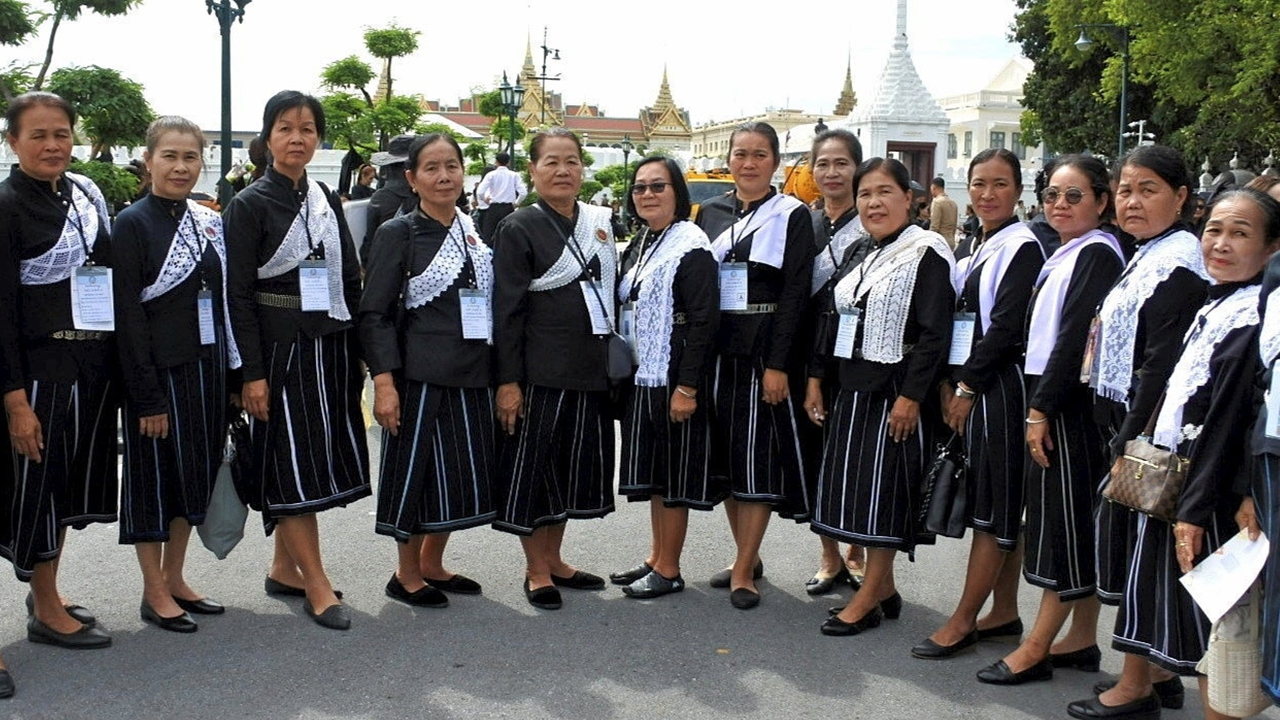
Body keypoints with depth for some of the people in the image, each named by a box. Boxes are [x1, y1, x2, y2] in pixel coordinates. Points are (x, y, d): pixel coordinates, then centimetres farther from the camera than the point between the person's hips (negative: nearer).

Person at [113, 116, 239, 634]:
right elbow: (128, 314, -13)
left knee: (196, 473, 13)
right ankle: (155, 592, 15)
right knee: (157, 474, 3)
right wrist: (147, 394, -17)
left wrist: (231, 372, 9)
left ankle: (174, 580, 27)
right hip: (159, 371, -6)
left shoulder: (208, 221, 10)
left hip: (207, 367, 7)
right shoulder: (133, 223, -9)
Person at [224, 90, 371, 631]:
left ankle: (284, 569, 24)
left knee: (321, 461, 10)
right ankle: (317, 586, 3)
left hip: (330, 351, 6)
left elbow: (350, 281, 13)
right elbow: (238, 295, -9)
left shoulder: (326, 200, 11)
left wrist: (357, 353, 9)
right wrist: (253, 372, -14)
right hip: (281, 351, -6)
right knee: (293, 465, -3)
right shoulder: (249, 205, -6)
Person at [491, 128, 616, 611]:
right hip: (540, 371, -6)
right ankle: (536, 571, 15)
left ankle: (553, 560, 28)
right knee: (534, 464, 2)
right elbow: (507, 311, -10)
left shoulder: (599, 222, 10)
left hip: (590, 369, 6)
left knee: (574, 463, 13)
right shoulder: (519, 229, -7)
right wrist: (508, 381, -15)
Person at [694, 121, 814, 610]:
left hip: (764, 349, -5)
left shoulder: (793, 216, -3)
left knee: (758, 456, -3)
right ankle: (748, 556, 23)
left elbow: (795, 293, -9)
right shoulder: (710, 212, 11)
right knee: (723, 452, 9)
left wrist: (777, 363, -16)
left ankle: (743, 572, 4)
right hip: (716, 348, 5)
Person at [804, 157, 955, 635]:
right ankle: (883, 587, 22)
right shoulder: (859, 255, 14)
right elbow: (833, 319, 18)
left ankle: (869, 598, 8)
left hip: (894, 394, -8)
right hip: (851, 390, 8)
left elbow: (934, 333, -17)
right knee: (854, 487, 10)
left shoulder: (926, 253, -10)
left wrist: (911, 397, -22)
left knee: (884, 489, -2)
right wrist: (816, 378, 11)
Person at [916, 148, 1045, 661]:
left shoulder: (1022, 248, -9)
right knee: (997, 506, 12)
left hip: (998, 388, -9)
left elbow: (1005, 326, -16)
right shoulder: (977, 247, 15)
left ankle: (963, 621, 0)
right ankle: (1005, 612, 20)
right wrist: (949, 383, 4)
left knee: (994, 505, -3)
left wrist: (967, 387, -13)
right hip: (969, 388, 9)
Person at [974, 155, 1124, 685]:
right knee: (1078, 526, 12)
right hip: (1051, 400, 10)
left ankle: (1036, 649, 0)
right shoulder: (1067, 256, 17)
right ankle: (1082, 640, 19)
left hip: (1069, 403, -10)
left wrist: (1042, 409, -20)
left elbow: (1075, 337, -20)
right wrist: (1037, 406, 12)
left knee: (1065, 521, -4)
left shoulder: (1097, 253, -12)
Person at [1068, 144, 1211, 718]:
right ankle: (1159, 670, 28)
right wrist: (1121, 435, 16)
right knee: (1136, 553, 16)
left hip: (1147, 433, -10)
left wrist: (1131, 440, -21)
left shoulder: (1179, 263, -17)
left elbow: (1161, 364, -22)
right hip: (1128, 426, 10)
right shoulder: (1148, 257, 14)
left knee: (1138, 549, 0)